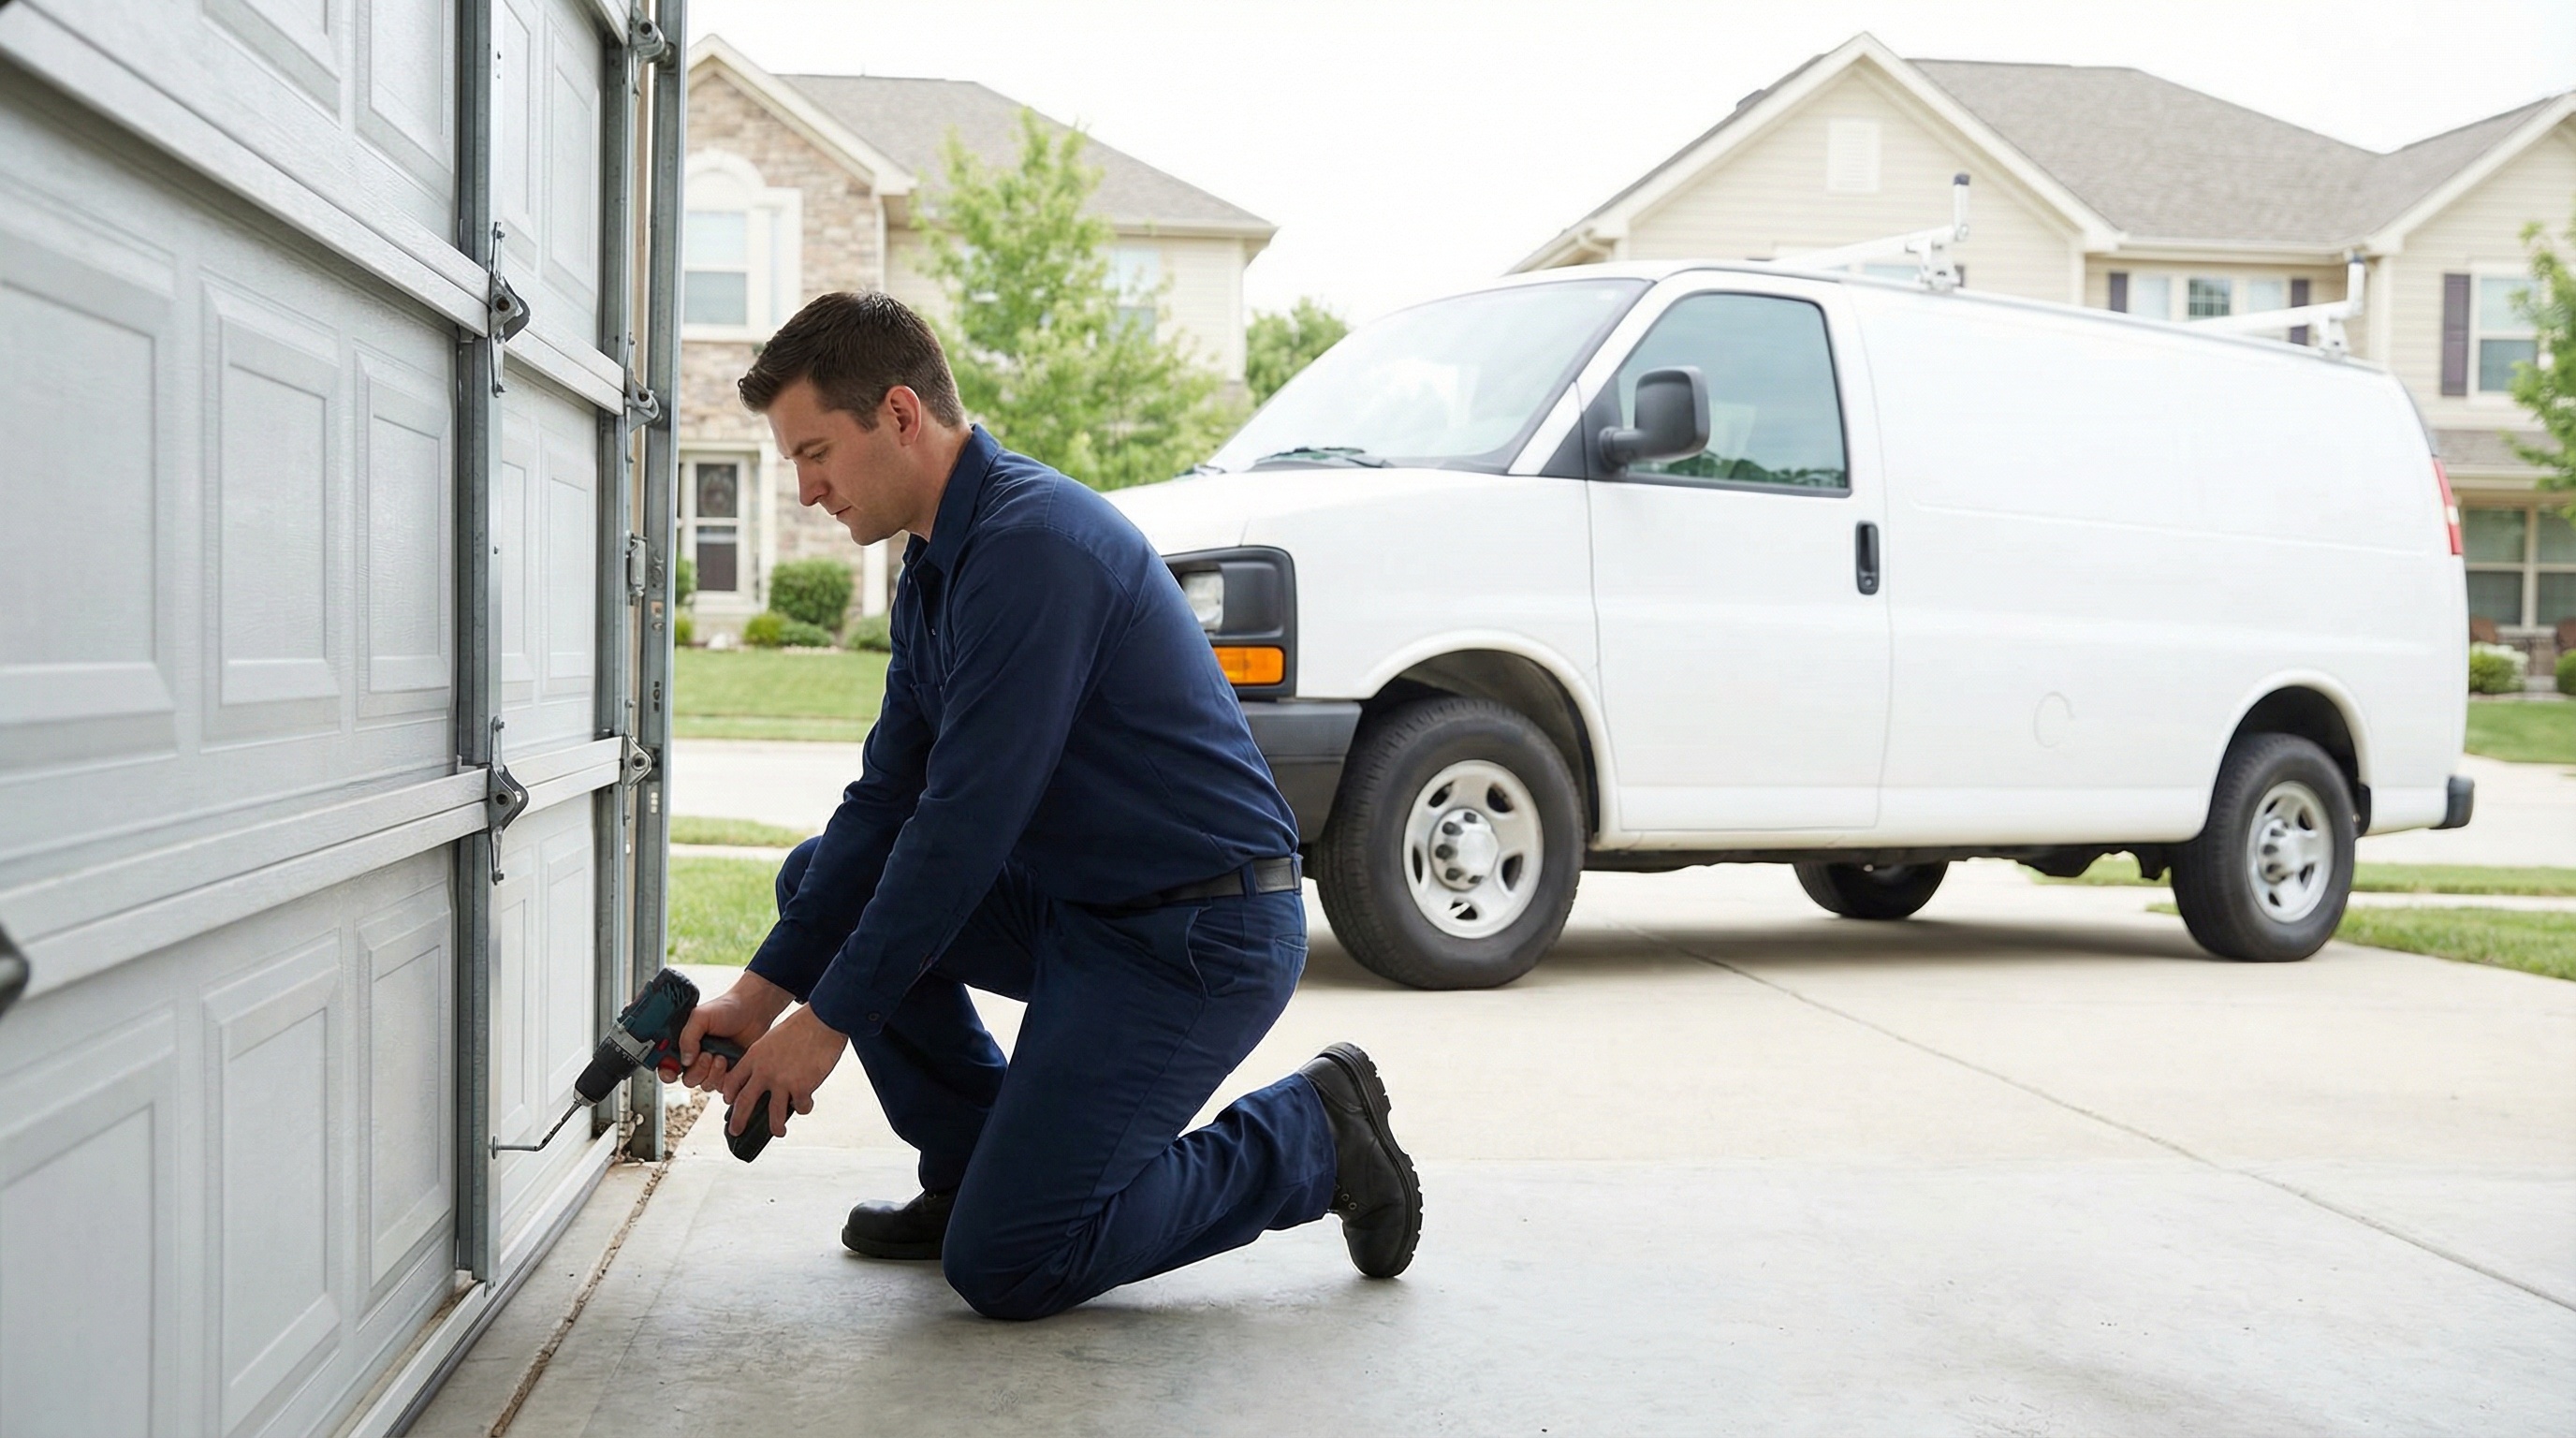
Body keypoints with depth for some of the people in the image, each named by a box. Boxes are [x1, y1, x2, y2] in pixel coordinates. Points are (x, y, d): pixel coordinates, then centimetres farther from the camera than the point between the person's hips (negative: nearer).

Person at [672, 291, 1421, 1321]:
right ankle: (976, 1171, 16)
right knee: (823, 881, 9)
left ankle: (1309, 1139, 5)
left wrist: (829, 1020, -15)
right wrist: (763, 991, 2)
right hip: (1083, 905, 10)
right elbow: (888, 800, 9)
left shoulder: (1032, 542, -22)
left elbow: (967, 820, -23)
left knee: (1002, 1268, -11)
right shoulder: (938, 563, 10)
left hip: (1203, 936, -10)